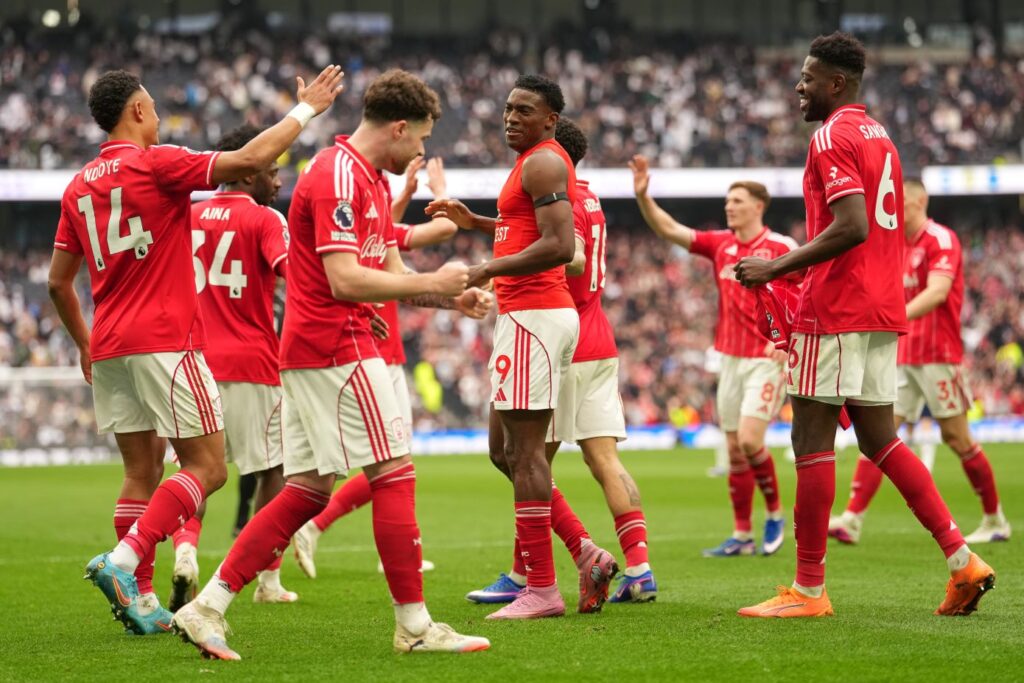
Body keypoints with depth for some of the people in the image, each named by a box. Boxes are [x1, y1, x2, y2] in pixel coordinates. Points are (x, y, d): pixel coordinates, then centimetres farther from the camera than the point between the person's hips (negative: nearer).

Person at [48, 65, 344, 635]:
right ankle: (123, 561, -20)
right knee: (207, 467, -5)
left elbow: (59, 280, 17)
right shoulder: (156, 163, -8)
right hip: (166, 342, -7)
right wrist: (306, 109, -4)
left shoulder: (78, 186, 13)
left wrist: (85, 342, 29)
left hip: (108, 348, 8)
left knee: (143, 471, 11)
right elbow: (249, 160, -16)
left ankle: (140, 596, 6)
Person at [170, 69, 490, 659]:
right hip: (338, 349, -10)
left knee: (308, 490, 8)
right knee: (394, 473, -6)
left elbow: (390, 272, 21)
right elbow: (345, 280, -22)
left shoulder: (373, 181, 18)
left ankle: (208, 607, 7)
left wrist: (453, 295, 6)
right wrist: (433, 282, -15)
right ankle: (415, 625, -1)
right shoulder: (337, 176, -15)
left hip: (312, 352, 10)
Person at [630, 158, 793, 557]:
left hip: (766, 359, -6)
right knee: (734, 449, 5)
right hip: (731, 358, 6)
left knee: (750, 440, -15)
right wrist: (643, 195, -11)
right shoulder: (720, 244, 7)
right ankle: (742, 535, 10)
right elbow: (668, 229, 3)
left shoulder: (781, 248, -8)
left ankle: (775, 513, 7)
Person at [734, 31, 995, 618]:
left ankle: (809, 589, -2)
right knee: (880, 439, 13)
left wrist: (777, 268, -17)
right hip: (884, 309, 9)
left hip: (835, 311, -9)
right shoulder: (881, 136, 19)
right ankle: (962, 559, 4)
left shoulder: (833, 137, -11)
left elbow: (852, 227, -22)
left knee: (812, 442, -4)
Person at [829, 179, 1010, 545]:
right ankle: (852, 520, -12)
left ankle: (995, 520, 13)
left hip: (936, 356, -7)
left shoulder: (941, 239, -12)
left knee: (956, 437, -1)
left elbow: (937, 292, -27)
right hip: (900, 357, 7)